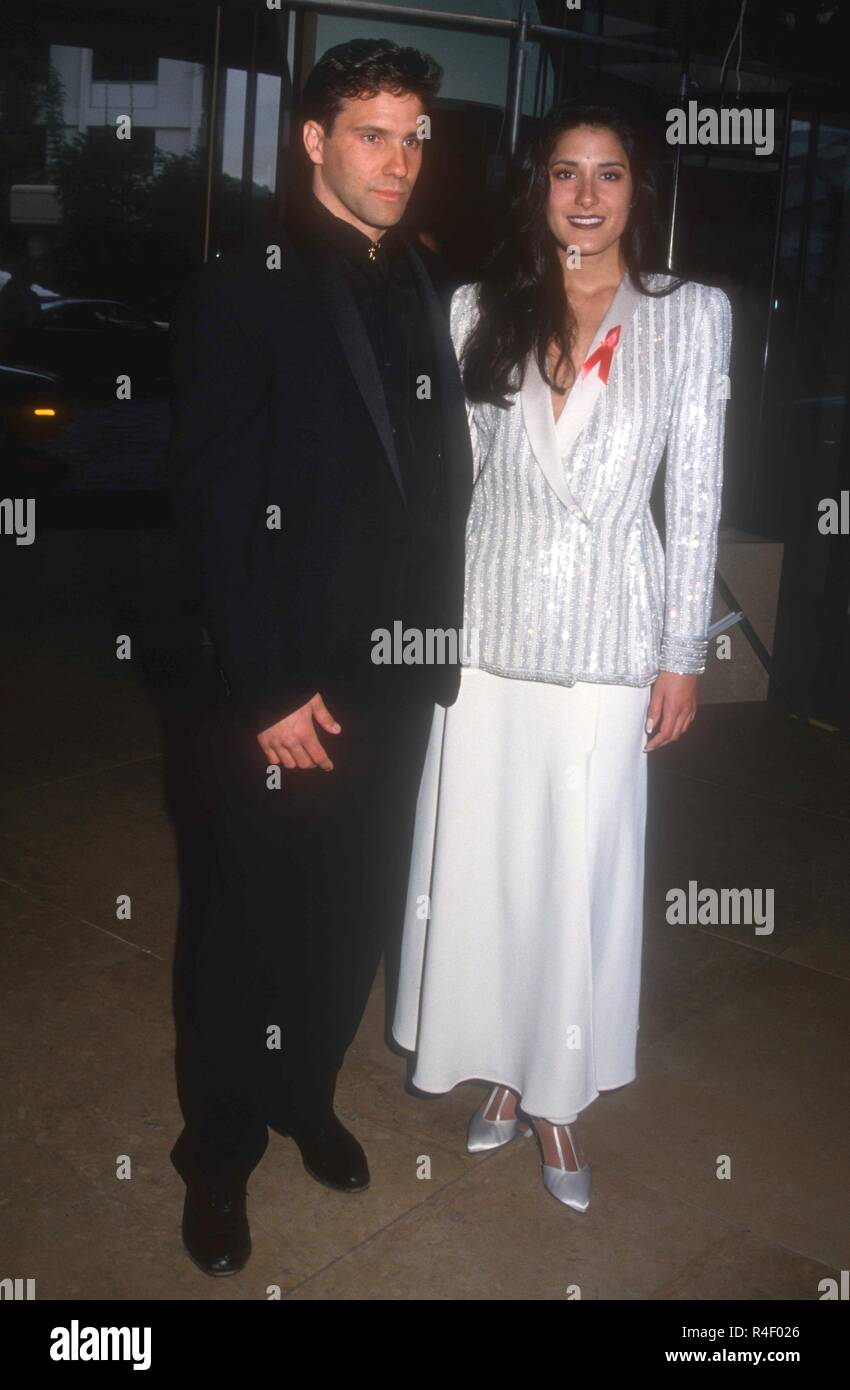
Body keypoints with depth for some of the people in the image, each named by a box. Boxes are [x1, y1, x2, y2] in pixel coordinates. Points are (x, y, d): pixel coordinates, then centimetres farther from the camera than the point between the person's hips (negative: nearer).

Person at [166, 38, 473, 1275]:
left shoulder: (426, 290, 9)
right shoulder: (242, 291, -8)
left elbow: (443, 476, 11)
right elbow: (211, 504, -12)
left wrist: (441, 638, 6)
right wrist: (269, 690, -15)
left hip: (401, 676, 5)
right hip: (291, 685, -5)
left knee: (359, 916, 16)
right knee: (254, 925, 9)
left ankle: (307, 1095, 40)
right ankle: (218, 1151, 31)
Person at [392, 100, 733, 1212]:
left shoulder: (693, 316, 0)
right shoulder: (481, 311, 5)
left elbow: (697, 495, -1)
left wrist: (684, 654, -2)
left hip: (608, 641, -2)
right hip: (487, 629, 2)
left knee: (583, 871, 5)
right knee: (479, 859, 10)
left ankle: (557, 1092, 23)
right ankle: (500, 1065, 30)